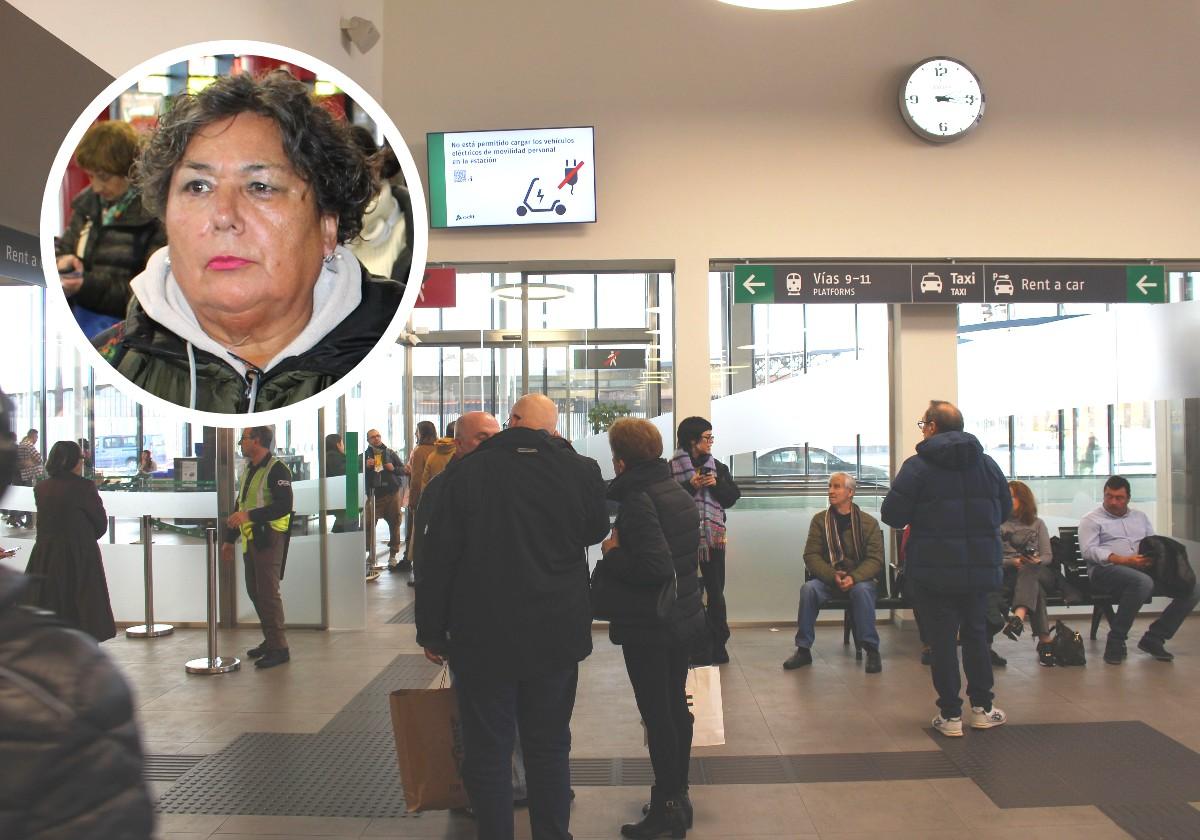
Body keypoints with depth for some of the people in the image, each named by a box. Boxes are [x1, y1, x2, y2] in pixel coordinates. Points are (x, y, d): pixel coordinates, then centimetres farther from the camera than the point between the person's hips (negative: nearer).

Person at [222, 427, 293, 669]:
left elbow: (284, 506, -21)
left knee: (268, 592, -8)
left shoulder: (277, 469, -12)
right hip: (250, 538, 9)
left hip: (268, 538, -9)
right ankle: (270, 640, 25)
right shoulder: (248, 470, 17)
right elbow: (240, 505, 24)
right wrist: (229, 539, 24)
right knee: (255, 592, 14)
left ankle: (278, 648, 0)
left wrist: (250, 515, -25)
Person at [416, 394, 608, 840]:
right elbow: (596, 531, 14)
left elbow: (436, 557, -6)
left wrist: (431, 631, 2)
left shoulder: (468, 471, -9)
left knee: (487, 751, 10)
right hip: (556, 636, 2)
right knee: (550, 747, 16)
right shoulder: (581, 471, -6)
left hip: (482, 636, -2)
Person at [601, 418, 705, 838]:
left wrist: (613, 552, -16)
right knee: (677, 707, 18)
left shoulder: (637, 500, -21)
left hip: (649, 629, -9)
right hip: (685, 619, 9)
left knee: (657, 716, 2)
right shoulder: (679, 491, 6)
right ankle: (679, 796, 31)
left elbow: (655, 567, -32)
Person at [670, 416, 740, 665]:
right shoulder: (672, 467, -3)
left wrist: (716, 484, -8)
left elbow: (732, 498, 8)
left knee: (715, 591, 6)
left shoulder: (718, 467, 10)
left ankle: (717, 645, 15)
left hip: (713, 535, 4)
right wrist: (690, 486, -18)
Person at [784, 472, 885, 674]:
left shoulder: (868, 522, 0)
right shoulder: (820, 520, 4)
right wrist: (833, 576, -19)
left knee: (861, 590, -36)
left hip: (859, 579, -1)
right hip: (827, 578, 2)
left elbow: (875, 559, -6)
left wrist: (854, 578, -24)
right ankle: (803, 650, -19)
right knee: (808, 588, -29)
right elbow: (811, 556, -2)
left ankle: (872, 650, -23)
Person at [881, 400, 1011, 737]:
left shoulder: (917, 465, -10)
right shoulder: (987, 463, 6)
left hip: (934, 568, -4)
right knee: (976, 634, 18)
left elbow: (892, 515, -13)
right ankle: (982, 708, 24)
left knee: (942, 639, 3)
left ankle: (950, 715, 8)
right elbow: (1005, 510, 13)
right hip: (980, 566, 5)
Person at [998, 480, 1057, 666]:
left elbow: (1047, 556, 13)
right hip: (1008, 572, 0)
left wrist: (1037, 561, -12)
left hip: (1038, 572, 0)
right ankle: (1045, 641, -48)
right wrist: (1013, 562, -14)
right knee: (1034, 588, -37)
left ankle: (1018, 617, -65)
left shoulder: (1037, 523, 22)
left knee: (1029, 570, -40)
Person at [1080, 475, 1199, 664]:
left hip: (1143, 569, 6)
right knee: (1143, 582, -38)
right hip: (1107, 569, -6)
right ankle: (1116, 641, -26)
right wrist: (1124, 560, -18)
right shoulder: (1092, 520, 8)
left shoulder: (1140, 517, 27)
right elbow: (1088, 550, -7)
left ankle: (1153, 638, -3)